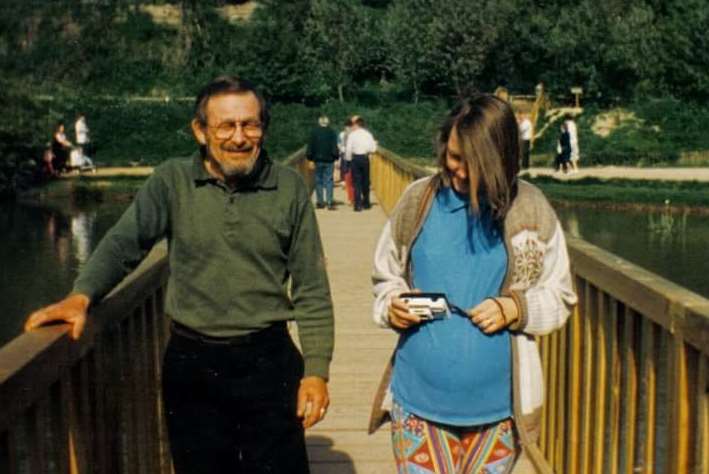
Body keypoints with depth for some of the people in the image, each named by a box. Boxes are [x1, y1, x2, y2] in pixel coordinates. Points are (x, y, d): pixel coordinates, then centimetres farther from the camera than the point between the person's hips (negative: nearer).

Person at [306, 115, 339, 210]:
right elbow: (334, 146, -5)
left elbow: (310, 146, 2)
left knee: (318, 181, 9)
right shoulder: (332, 132, -4)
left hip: (318, 160, 1)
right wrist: (335, 156, 1)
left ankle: (319, 202, 11)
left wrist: (309, 156, 9)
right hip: (329, 160, -1)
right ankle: (330, 202, -10)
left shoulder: (314, 132, -1)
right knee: (329, 181, -1)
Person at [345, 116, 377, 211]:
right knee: (365, 181, 15)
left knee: (357, 182, 0)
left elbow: (348, 149, -10)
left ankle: (358, 205, -4)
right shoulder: (368, 134, 3)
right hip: (365, 158, 3)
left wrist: (348, 160, 1)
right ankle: (366, 203, 25)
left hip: (355, 158, -3)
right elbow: (373, 148, 0)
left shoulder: (352, 134, -6)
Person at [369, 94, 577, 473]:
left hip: (496, 403, 0)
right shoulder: (417, 200, -1)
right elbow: (385, 277, 9)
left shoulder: (530, 210, -4)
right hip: (418, 398, 0)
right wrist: (392, 307, -12)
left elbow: (558, 297, 3)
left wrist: (515, 308, -16)